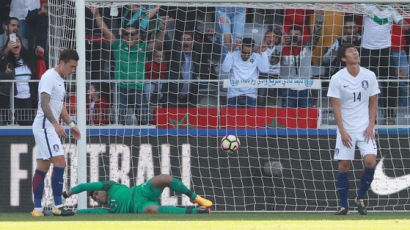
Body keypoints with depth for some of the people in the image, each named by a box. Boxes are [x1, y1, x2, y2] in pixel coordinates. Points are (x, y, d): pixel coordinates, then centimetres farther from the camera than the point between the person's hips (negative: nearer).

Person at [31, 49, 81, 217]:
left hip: (50, 128, 10)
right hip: (44, 126, -10)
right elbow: (44, 103, -21)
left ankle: (37, 208, 7)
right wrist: (55, 124, -28)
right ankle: (57, 206, -15)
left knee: (42, 167, 7)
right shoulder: (49, 77, -12)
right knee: (60, 162, -15)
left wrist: (71, 124, 23)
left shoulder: (60, 80, 19)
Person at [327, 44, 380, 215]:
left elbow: (373, 102, 7)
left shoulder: (369, 76, 1)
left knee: (370, 161, -15)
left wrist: (371, 126, -3)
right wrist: (342, 131, -11)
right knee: (343, 167, -5)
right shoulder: (337, 79, -6)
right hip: (346, 129, -1)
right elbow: (336, 106, -5)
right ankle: (344, 206, 6)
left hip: (365, 128, 1)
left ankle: (361, 198, 5)